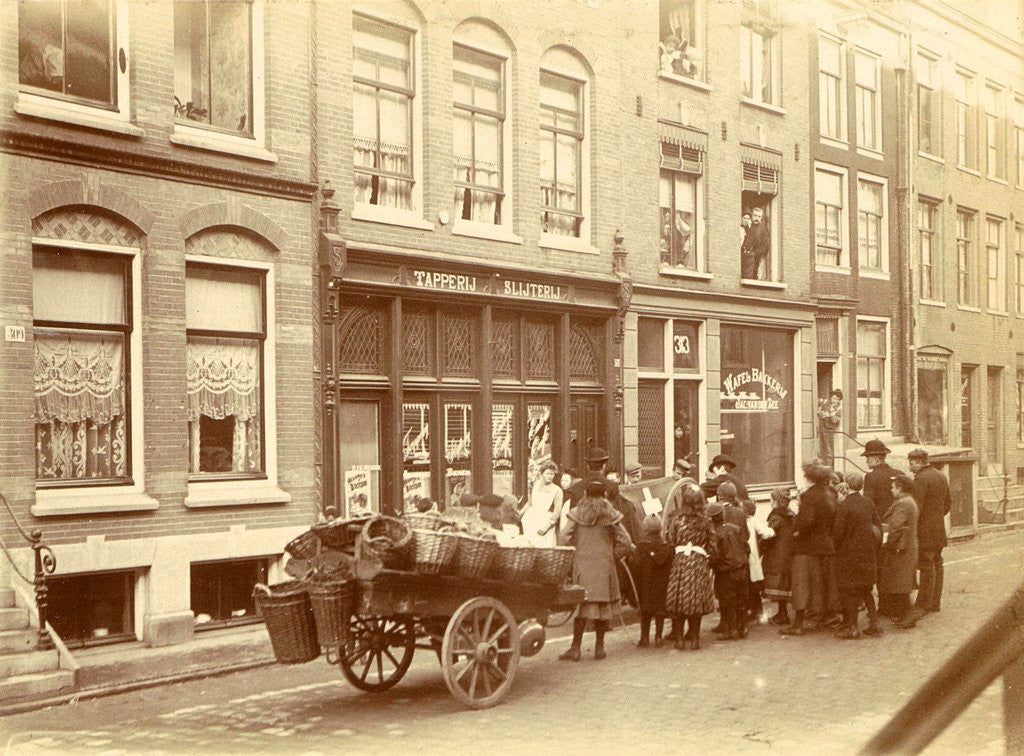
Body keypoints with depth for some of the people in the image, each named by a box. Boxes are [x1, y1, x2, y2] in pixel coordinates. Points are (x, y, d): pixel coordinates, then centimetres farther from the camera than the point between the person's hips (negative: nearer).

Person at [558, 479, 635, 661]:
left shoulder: (576, 513, -2)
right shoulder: (610, 515, 1)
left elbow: (563, 540, -8)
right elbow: (626, 543, 1)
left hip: (581, 564, -1)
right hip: (604, 565, 1)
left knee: (581, 605, 3)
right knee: (603, 603, 10)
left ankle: (576, 648, 2)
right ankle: (599, 647, 16)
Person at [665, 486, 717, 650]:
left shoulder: (677, 521, -4)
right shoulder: (706, 522, 1)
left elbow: (671, 544, -1)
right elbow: (713, 547, 2)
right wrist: (708, 559, 16)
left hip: (681, 562, -1)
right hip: (699, 563, 1)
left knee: (678, 601, 6)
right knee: (696, 602, 8)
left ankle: (679, 639, 6)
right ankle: (694, 638, 11)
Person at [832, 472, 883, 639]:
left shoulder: (843, 505, -16)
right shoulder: (868, 503, 3)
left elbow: (838, 532, -15)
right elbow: (878, 526, 9)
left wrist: (833, 545, 1)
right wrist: (870, 541, 18)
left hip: (849, 552, -6)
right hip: (867, 551, 6)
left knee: (849, 591, 3)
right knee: (866, 589, 17)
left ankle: (852, 626, 6)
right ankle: (874, 622, 16)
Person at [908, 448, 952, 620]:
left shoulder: (921, 479, -15)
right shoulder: (941, 477, 14)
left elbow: (917, 507, -20)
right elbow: (948, 503, 21)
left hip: (925, 530, -9)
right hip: (939, 530, 9)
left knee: (927, 567, -7)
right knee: (936, 564, 12)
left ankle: (923, 605, -4)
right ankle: (935, 602, 18)